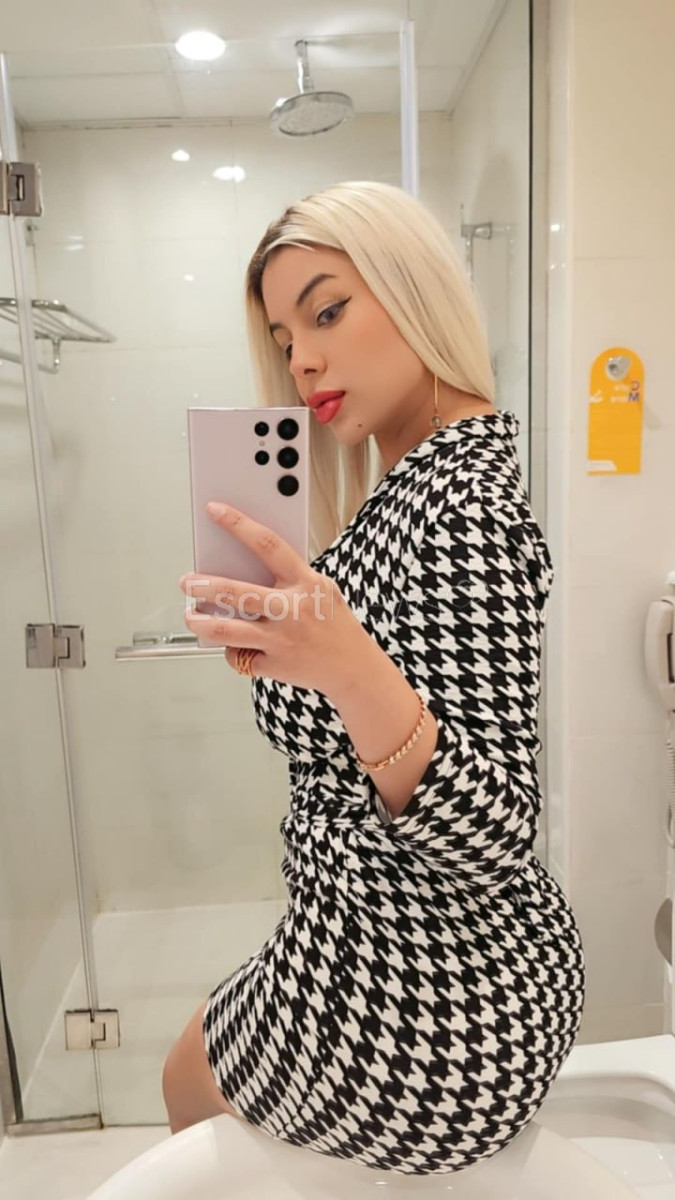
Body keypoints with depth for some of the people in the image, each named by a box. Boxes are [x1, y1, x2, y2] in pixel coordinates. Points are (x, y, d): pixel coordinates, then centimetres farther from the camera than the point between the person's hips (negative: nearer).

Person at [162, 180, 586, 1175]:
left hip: (421, 1030, -8)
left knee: (188, 1081, 22)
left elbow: (490, 833, -32)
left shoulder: (463, 502, -26)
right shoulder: (409, 481, 4)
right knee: (209, 1059, 33)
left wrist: (348, 668, -45)